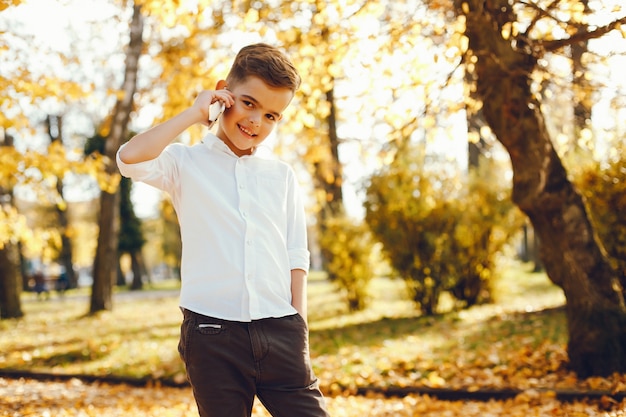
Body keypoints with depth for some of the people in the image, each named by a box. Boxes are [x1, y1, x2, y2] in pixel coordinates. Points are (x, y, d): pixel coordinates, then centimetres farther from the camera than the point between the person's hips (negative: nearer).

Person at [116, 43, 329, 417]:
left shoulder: (282, 176, 15)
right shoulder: (187, 163, 6)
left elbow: (296, 259, 14)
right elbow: (130, 158, -15)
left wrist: (299, 329, 5)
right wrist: (194, 113, -4)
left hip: (279, 330, 2)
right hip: (212, 331, -2)